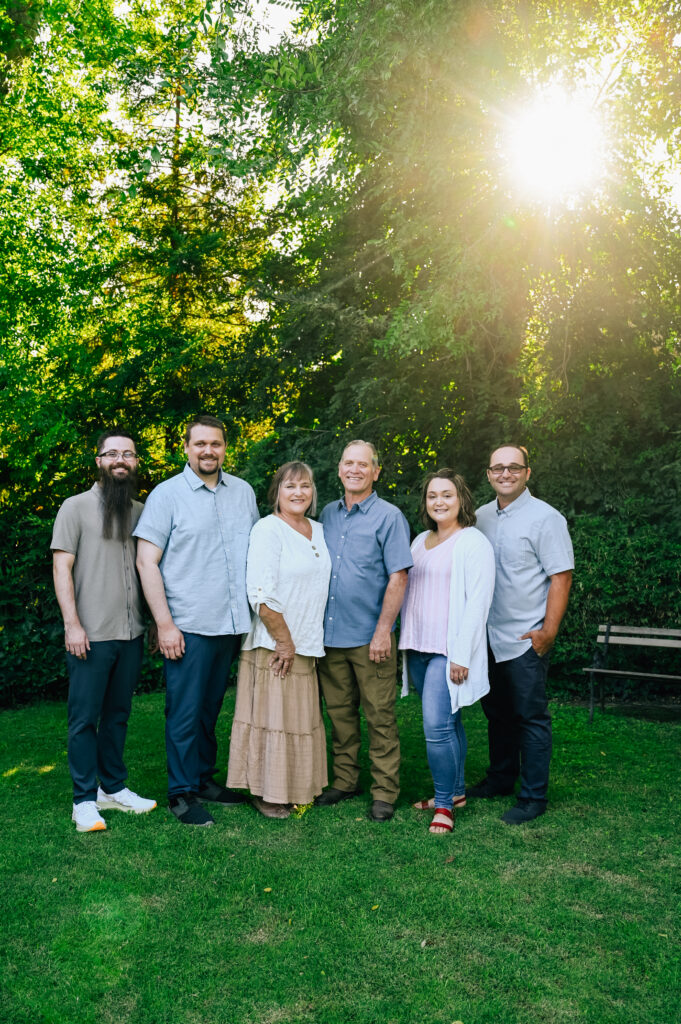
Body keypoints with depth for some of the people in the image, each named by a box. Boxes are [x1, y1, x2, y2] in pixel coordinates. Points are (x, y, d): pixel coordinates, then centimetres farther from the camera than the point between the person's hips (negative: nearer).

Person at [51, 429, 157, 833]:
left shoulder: (141, 512, 11)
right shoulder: (76, 507, -2)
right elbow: (62, 567, -6)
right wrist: (72, 624, -14)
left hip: (132, 634, 5)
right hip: (91, 635, -4)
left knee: (118, 714, 15)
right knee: (85, 718, 3)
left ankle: (114, 788, 27)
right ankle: (85, 800, 14)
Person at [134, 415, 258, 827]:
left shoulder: (243, 492, 10)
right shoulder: (167, 494, -4)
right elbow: (147, 562, -7)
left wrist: (256, 611, 12)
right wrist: (165, 624, -13)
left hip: (232, 623, 5)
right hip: (189, 625, -4)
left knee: (211, 708, 16)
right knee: (185, 712, 2)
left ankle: (204, 779, 29)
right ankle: (182, 793, 15)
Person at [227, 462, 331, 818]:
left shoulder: (318, 531, 11)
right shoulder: (268, 529, -12)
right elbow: (261, 595, -19)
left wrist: (308, 641, 11)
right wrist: (284, 642, -15)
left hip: (307, 645, 7)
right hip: (274, 645, -7)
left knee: (302, 718, 14)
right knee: (273, 717, 2)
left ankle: (298, 788, 28)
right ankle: (267, 794, 16)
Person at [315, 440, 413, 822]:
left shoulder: (389, 516, -5)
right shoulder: (328, 514, 11)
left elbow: (398, 578, -9)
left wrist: (383, 630, -15)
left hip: (370, 637, -5)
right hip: (331, 634, 5)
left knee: (380, 717, 3)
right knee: (340, 714, 14)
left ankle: (385, 793, 14)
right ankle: (345, 781, 28)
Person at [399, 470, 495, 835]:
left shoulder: (473, 543, -8)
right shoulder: (420, 541, 14)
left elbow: (478, 602, -13)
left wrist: (461, 656, -17)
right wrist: (405, 642, 16)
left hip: (449, 652, -7)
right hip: (418, 649, 7)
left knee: (437, 726, -11)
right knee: (448, 722, 16)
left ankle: (444, 805, 3)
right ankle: (455, 790, 28)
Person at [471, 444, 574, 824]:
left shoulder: (545, 518, -9)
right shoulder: (481, 517, 9)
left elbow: (562, 577, -12)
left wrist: (549, 632, -15)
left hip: (526, 638, -6)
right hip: (488, 636, 6)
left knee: (531, 717, 3)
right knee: (497, 713, 18)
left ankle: (534, 797, 15)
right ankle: (500, 779, 34)